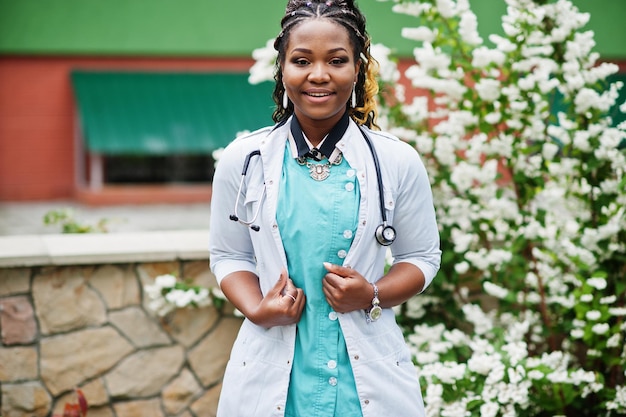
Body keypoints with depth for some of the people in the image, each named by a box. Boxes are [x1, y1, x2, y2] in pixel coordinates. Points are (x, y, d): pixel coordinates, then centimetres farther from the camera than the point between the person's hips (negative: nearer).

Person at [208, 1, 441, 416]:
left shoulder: (399, 162, -3)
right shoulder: (243, 160, -2)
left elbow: (423, 257, 5)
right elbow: (229, 255, 6)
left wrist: (373, 296, -13)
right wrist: (257, 309, -12)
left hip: (368, 368, 0)